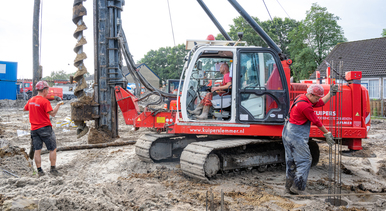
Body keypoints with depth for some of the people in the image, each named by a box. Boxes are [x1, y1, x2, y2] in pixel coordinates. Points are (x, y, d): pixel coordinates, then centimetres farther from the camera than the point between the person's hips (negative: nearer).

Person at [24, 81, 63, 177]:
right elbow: (52, 114, -17)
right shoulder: (45, 101, -15)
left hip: (34, 128, 7)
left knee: (37, 151, 8)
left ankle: (39, 171, 12)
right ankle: (53, 169, 6)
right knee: (53, 149, 4)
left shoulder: (31, 100, 7)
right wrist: (58, 105, -8)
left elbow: (25, 109, 25)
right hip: (45, 128, -7)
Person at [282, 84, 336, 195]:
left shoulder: (302, 98, 12)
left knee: (291, 161, 13)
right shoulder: (305, 106, -19)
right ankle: (298, 187, -1)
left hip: (287, 132, 11)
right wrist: (327, 133, 0)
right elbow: (316, 121, -11)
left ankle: (289, 188, 20)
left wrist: (330, 94, 19)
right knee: (305, 160, -3)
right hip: (297, 135, -11)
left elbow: (321, 103, 21)